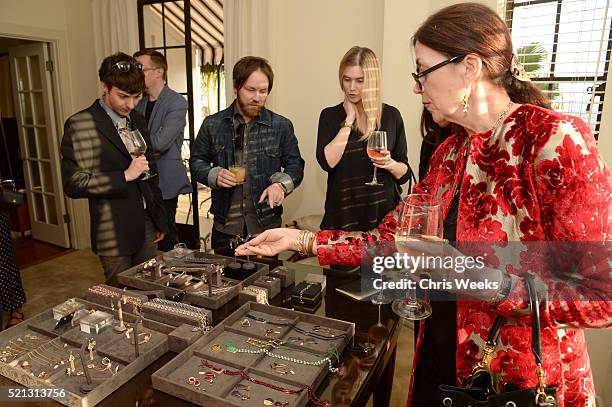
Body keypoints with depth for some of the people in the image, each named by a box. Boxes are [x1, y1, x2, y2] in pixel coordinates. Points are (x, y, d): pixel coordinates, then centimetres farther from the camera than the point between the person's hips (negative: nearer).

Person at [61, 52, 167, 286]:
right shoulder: (80, 125, -10)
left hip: (147, 227, 5)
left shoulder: (137, 119, 9)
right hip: (115, 233, -5)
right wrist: (125, 176, -18)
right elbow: (74, 184, -12)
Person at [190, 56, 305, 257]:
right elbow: (197, 161, 10)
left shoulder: (281, 126, 0)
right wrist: (214, 175, -11)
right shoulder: (212, 125, 2)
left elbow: (295, 165, 4)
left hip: (267, 227, 0)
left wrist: (282, 184, -16)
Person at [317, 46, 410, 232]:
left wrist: (390, 164, -16)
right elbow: (327, 162, -17)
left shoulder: (391, 115, 1)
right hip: (342, 214, 0)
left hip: (383, 212, 1)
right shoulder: (330, 115, 0)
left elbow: (405, 174, 5)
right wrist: (349, 120, -12)